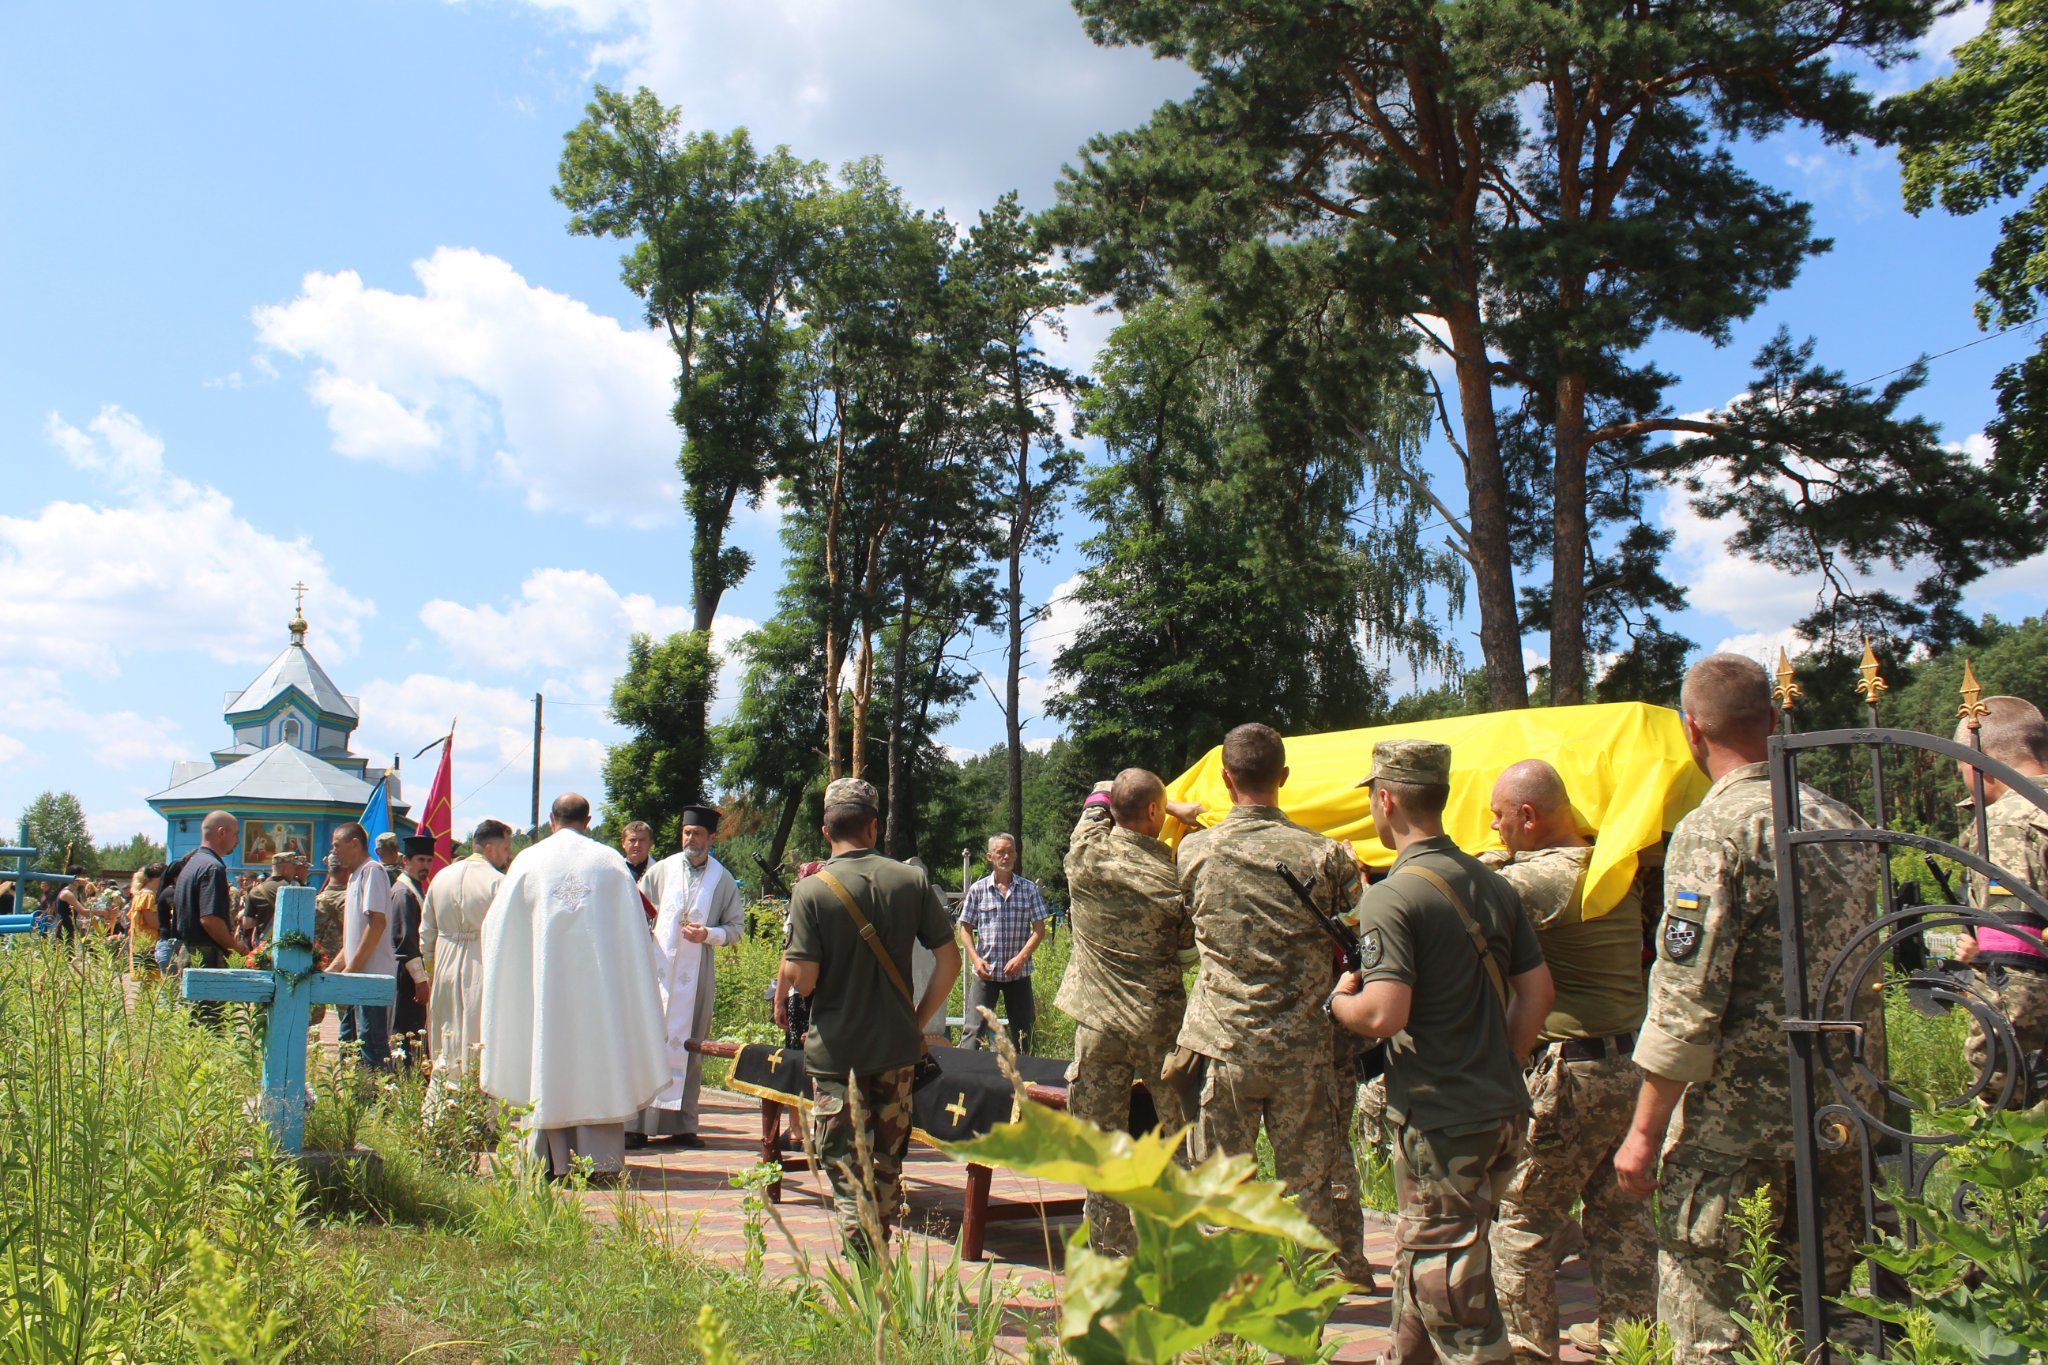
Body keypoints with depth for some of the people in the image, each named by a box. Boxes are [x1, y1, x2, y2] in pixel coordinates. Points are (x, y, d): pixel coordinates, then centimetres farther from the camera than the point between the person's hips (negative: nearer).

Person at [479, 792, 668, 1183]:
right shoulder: (611, 861, 3)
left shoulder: (527, 862, 3)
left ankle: (554, 1160, 6)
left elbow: (498, 927, 7)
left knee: (548, 1058, 5)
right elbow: (634, 930, 5)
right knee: (599, 1061, 3)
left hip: (544, 979, 0)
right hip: (598, 975, 0)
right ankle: (602, 1160, 1)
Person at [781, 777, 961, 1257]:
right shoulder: (911, 881, -2)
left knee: (846, 1172, 4)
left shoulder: (811, 891, -11)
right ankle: (881, 1264, 30)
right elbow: (949, 959, -1)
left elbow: (802, 980, -14)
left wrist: (788, 945, 6)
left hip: (835, 1050, -3)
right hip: (896, 1046, 4)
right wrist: (919, 1020, 9)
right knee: (887, 1165, 18)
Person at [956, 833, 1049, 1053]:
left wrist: (1021, 957, -13)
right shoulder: (978, 890, 2)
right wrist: (975, 959, -10)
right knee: (975, 1030, -9)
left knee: (1023, 1032, 9)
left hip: (1018, 972, 2)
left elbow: (1039, 929, 1)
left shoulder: (1029, 889, 4)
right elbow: (966, 929, 5)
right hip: (985, 970, -1)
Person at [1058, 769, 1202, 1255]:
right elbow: (1189, 944, 6)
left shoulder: (1086, 853, -3)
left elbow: (1101, 794, 17)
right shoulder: (1173, 874, -9)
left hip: (1099, 1025, 1)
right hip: (1161, 1023, -1)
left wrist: (1178, 809, 19)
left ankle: (1110, 1253, 11)